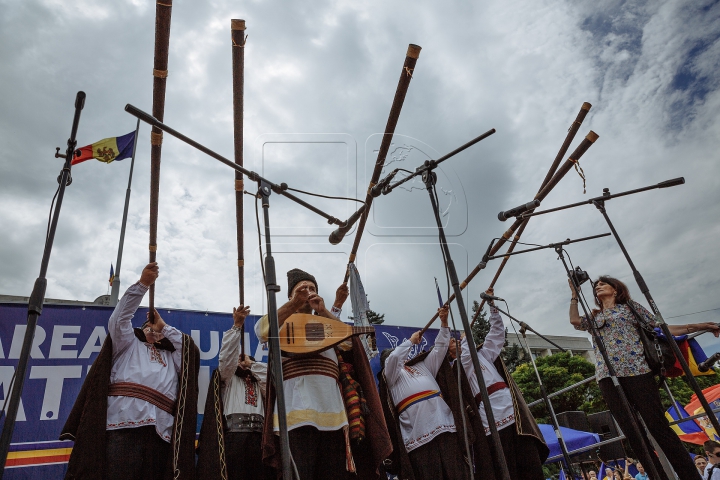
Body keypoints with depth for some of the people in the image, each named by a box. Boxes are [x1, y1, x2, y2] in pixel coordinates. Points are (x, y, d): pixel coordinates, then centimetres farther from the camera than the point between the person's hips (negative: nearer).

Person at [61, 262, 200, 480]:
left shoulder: (172, 358, 33)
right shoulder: (128, 344, 27)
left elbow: (192, 351, 18)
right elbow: (120, 318, 13)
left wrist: (164, 326, 26)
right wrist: (143, 284, 2)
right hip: (125, 423, -3)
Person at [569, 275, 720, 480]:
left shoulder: (630, 306, 16)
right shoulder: (594, 317, 25)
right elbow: (574, 320, 8)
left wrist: (700, 326, 5)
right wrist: (574, 293, 15)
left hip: (635, 369, -3)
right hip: (607, 376, 3)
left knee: (658, 426, -9)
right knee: (631, 433, -2)